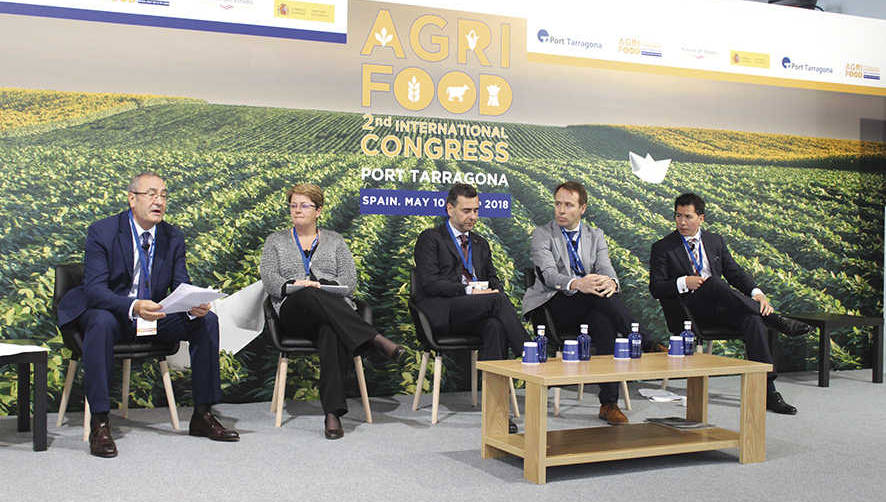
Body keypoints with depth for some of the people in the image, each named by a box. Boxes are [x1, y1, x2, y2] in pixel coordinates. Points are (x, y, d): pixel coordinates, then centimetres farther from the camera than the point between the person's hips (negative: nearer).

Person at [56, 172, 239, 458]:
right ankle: (100, 422, -31)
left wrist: (194, 306, -28)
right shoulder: (102, 232, -13)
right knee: (102, 323, -39)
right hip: (111, 313, -4)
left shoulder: (173, 238, 0)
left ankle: (203, 415, -8)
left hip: (156, 315, 4)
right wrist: (134, 306, -41)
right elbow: (94, 288, -23)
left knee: (206, 320, -16)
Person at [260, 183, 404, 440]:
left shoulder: (335, 241, 21)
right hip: (294, 310, 0)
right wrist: (295, 285, -14)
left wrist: (322, 286, -12)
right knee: (309, 296, -38)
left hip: (336, 309, 0)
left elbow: (349, 280, 7)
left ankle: (333, 412, -48)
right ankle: (375, 340, -45)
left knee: (330, 332, -38)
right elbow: (269, 280, 7)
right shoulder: (275, 241, 22)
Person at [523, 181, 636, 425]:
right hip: (556, 306, -3)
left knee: (604, 323, -31)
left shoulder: (596, 236, 16)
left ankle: (608, 404, -29)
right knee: (599, 296, -32)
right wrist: (576, 284, -35)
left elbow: (606, 269, 0)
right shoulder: (542, 234, 4)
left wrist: (611, 282, -27)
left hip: (591, 308, 4)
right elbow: (549, 275, -13)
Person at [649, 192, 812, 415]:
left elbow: (735, 272, 14)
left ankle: (767, 391, -33)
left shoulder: (715, 241, 20)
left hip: (722, 308, 3)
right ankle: (776, 320, -31)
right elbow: (655, 288, 1)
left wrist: (756, 293, -5)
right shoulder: (663, 248, 8)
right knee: (712, 282, -35)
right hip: (692, 309, -3)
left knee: (753, 319, -30)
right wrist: (683, 283, -17)